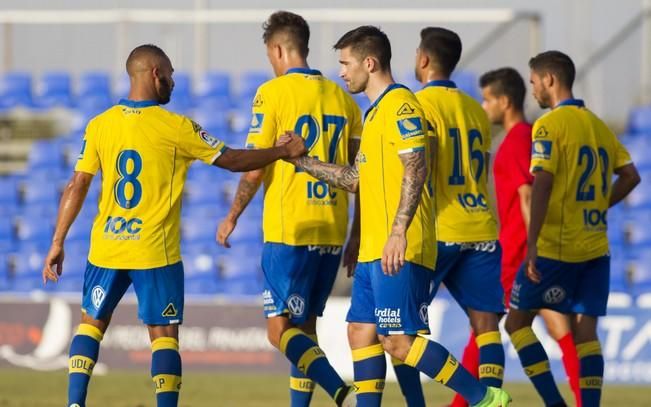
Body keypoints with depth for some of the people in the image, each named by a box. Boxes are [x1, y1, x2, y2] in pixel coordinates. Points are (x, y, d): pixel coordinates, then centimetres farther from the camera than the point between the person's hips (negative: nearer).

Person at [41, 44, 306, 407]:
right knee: (165, 335, 3)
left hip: (106, 248, 4)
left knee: (92, 323, 17)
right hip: (156, 253, -3)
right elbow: (232, 160, -1)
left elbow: (77, 187, 2)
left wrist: (58, 244, 8)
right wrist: (284, 152, 11)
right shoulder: (177, 128, -9)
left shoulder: (99, 125, 1)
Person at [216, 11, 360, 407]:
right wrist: (356, 236, 21)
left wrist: (232, 218, 5)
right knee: (305, 326, 16)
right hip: (332, 232, 6)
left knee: (281, 330, -6)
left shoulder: (273, 93, -6)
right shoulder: (342, 97, 11)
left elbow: (254, 168, -8)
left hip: (289, 230, -6)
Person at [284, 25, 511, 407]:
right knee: (361, 332, 8)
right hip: (374, 248, 10)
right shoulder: (376, 111, 20)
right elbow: (357, 177, 26)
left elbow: (415, 171, -21)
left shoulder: (400, 104, -11)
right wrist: (301, 161, 23)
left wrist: (399, 231, -29)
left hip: (398, 250, -10)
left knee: (398, 340, -11)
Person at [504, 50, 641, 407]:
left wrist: (532, 244, -21)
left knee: (517, 321, 5)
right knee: (585, 330, 5)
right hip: (596, 247, 6)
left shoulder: (549, 125, -9)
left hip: (556, 247, -6)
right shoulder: (598, 125, 13)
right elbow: (630, 176, 14)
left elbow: (542, 183, -19)